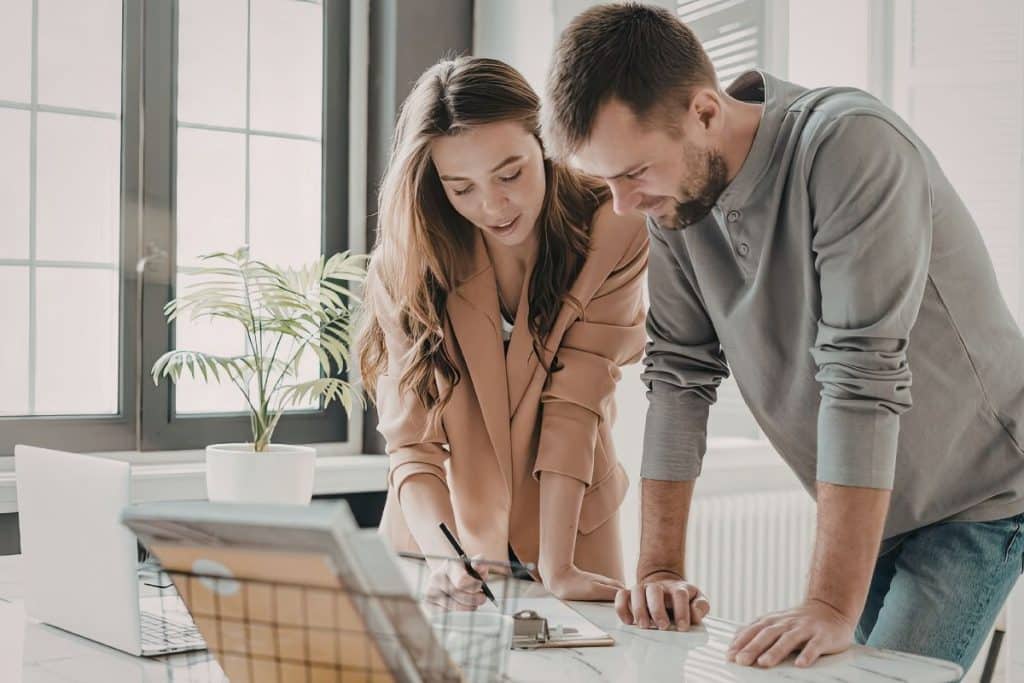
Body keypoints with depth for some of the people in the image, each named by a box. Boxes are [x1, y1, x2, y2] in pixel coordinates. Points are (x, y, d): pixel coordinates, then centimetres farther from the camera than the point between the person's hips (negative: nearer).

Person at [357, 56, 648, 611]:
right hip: (439, 535, 1)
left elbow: (574, 405, -18)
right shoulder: (404, 264, -12)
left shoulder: (613, 236, -15)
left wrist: (556, 569, -23)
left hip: (567, 532, 0)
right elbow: (412, 443, -15)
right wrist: (444, 557, -32)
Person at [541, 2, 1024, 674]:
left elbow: (862, 378, -32)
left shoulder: (852, 146, -27)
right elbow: (679, 374, -6)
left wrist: (832, 606, -33)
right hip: (867, 509, 6)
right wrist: (659, 569, -10)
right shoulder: (674, 199, -8)